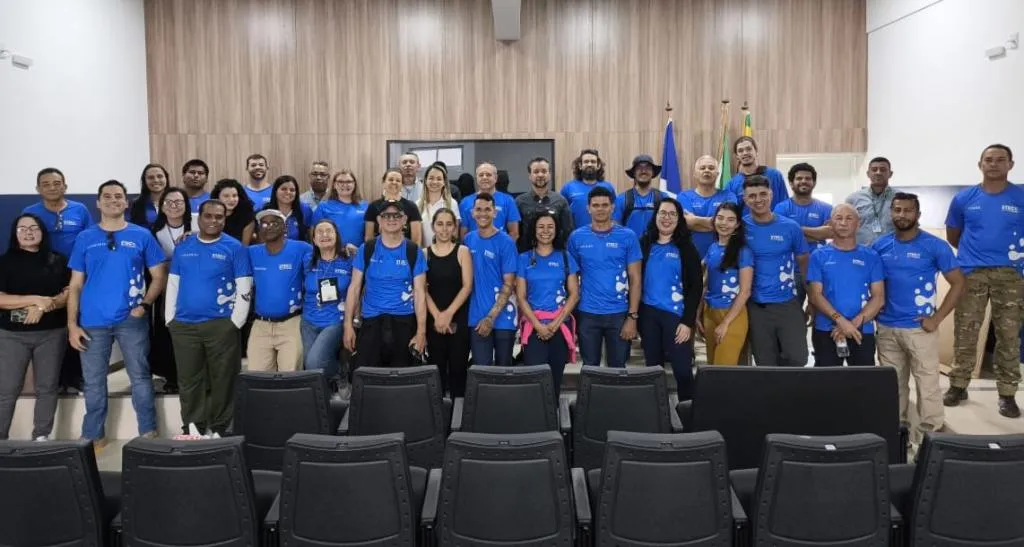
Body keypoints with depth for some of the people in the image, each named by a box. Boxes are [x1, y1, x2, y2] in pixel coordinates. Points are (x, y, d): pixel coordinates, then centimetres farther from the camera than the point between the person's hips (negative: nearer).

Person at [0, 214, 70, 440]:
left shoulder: (58, 261, 8)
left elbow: (69, 294, 2)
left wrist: (43, 307, -14)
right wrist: (36, 299, -15)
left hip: (52, 333, 1)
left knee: (47, 387, 5)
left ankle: (42, 437, 13)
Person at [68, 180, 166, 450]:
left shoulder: (142, 236, 3)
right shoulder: (85, 238, 6)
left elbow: (159, 276, 4)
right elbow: (76, 285, 6)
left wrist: (145, 305, -9)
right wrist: (72, 324, -1)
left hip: (132, 320, -1)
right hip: (93, 322, 1)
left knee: (140, 377, 5)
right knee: (94, 381, 9)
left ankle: (149, 432, 15)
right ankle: (93, 435, 22)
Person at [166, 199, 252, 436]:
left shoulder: (234, 247, -1)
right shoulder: (183, 247, 10)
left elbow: (244, 288, -4)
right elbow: (172, 284, 13)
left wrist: (235, 322, -9)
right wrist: (170, 318, 5)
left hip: (221, 324, -3)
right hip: (183, 325, 4)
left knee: (222, 379, 2)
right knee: (188, 380, 9)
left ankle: (219, 429, 13)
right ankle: (191, 428, 20)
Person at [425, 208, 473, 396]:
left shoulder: (463, 251, 2)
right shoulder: (425, 253, 5)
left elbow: (467, 286, -5)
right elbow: (422, 289, 0)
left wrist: (449, 313, -13)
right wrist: (437, 315, -12)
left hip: (459, 318, -1)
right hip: (433, 319, 1)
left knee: (458, 365, 1)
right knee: (437, 365, 6)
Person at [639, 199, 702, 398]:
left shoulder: (686, 248, 0)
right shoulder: (644, 244, 6)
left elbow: (697, 286, -3)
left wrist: (688, 321, -10)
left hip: (676, 314, -3)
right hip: (648, 313, 3)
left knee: (682, 369, -4)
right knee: (653, 368, 12)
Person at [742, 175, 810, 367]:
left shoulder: (791, 227, -3)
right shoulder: (740, 227, -4)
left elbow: (803, 263, 6)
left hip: (788, 304, 0)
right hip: (756, 307, 0)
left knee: (797, 358, -1)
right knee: (765, 364, 9)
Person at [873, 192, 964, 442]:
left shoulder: (935, 246, -6)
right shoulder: (880, 245, 4)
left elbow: (958, 282, -5)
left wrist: (937, 318, -11)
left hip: (919, 327, -3)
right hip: (886, 328, 4)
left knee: (927, 382, 0)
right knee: (892, 382, 13)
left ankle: (931, 432, 12)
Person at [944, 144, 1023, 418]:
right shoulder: (963, 198, 5)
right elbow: (952, 236, 15)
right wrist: (975, 251, 12)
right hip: (971, 273, 1)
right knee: (965, 333, 4)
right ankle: (958, 385, 14)